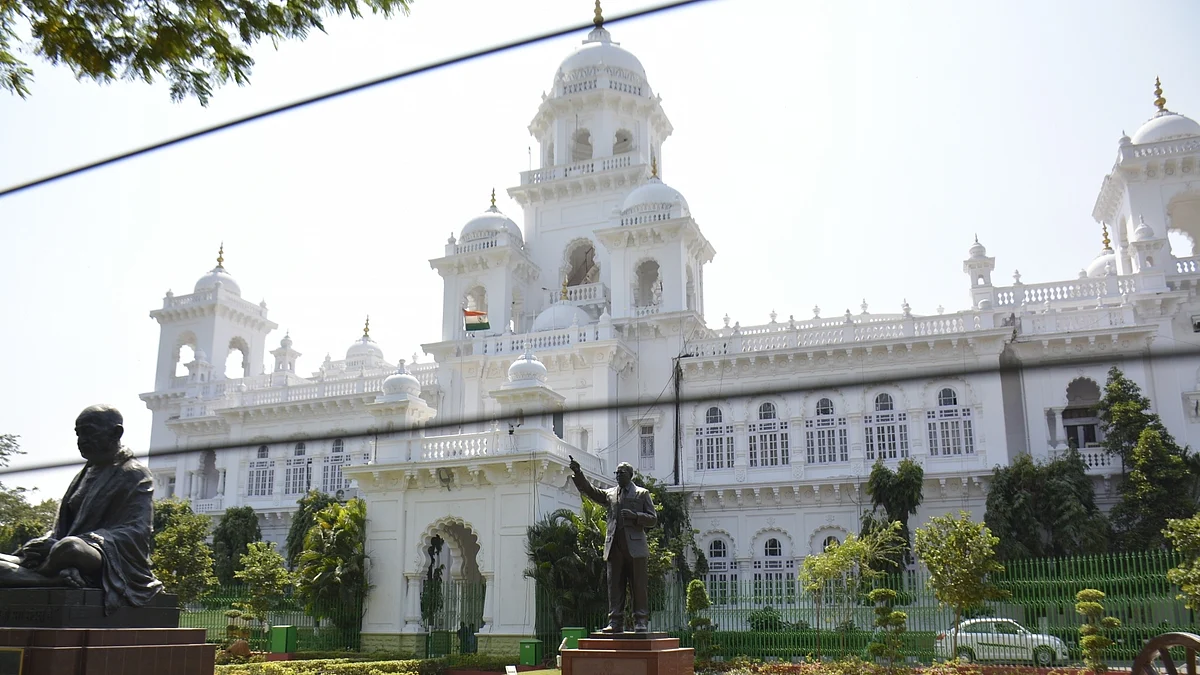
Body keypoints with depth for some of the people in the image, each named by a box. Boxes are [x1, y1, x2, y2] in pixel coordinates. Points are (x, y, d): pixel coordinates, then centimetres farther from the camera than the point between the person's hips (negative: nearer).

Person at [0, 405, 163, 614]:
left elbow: (135, 532, -11)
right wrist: (46, 542, -4)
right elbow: (63, 527, 20)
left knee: (71, 547, -39)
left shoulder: (135, 475, 0)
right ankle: (60, 577, -29)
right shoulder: (85, 475, 23)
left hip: (115, 566, -8)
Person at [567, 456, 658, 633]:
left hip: (635, 546, -3)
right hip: (614, 548, 3)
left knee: (639, 586, -2)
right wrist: (578, 473, -7)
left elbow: (653, 519, 6)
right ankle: (615, 622, 4)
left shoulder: (642, 493, 10)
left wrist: (635, 516, -11)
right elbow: (588, 490, 7)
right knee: (615, 586, 2)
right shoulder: (609, 494, 19)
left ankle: (641, 622, 2)